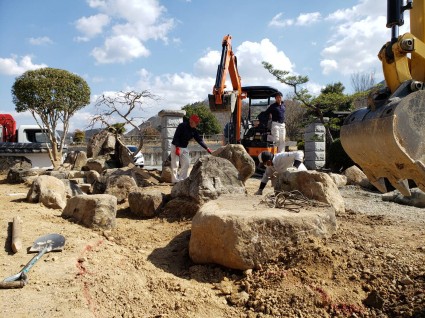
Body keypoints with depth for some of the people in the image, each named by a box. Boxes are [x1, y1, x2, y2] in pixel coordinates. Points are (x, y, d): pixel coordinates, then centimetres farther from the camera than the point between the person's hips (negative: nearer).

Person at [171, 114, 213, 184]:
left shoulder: (194, 130, 3)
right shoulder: (182, 126, -17)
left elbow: (199, 139, 3)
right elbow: (176, 137, -20)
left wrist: (207, 148, -5)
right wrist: (177, 148, -26)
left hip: (184, 148, 7)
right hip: (176, 146, -7)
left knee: (186, 163, 3)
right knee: (175, 164, -6)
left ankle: (182, 179, 10)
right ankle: (175, 180, -3)